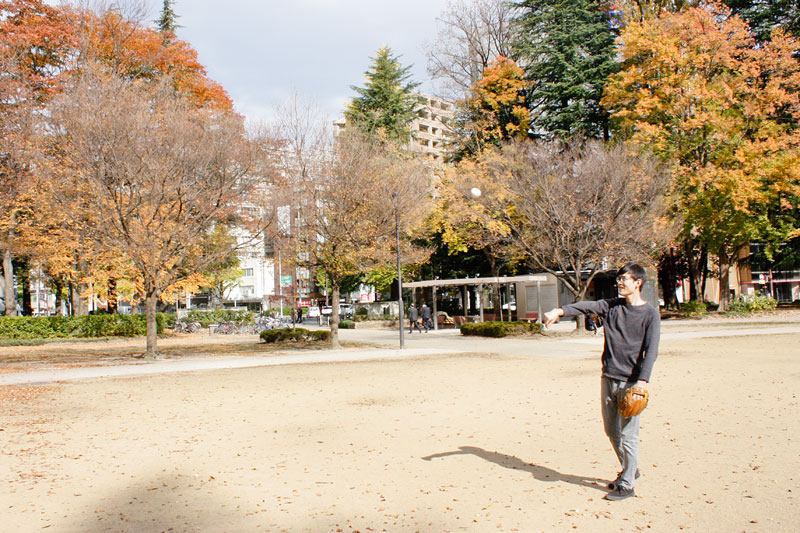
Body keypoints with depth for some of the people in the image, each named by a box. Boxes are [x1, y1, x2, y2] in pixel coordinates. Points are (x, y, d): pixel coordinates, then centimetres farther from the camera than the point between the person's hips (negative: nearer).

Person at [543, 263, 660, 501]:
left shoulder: (650, 314, -4)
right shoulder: (611, 306, 9)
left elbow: (651, 350, -10)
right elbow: (586, 307, -6)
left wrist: (642, 381, -20)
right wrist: (560, 311, -24)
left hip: (631, 381, -5)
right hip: (608, 378, 5)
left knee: (628, 434, -3)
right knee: (611, 431, 15)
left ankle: (627, 484, 11)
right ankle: (630, 470, 35)